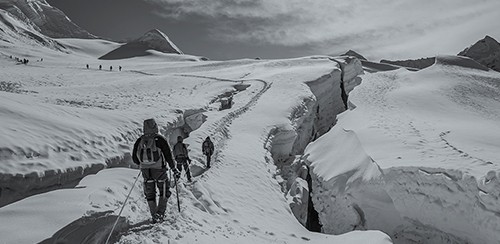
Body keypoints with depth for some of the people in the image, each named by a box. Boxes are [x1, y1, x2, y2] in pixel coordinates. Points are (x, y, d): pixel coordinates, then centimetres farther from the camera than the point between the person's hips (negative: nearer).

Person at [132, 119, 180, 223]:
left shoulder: (139, 141, 3)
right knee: (164, 192, 14)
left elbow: (134, 158, 9)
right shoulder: (160, 140, -10)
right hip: (159, 170, -4)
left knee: (150, 194, 16)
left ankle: (154, 216, 19)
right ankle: (160, 213, 6)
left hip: (145, 171, 4)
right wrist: (174, 170, -3)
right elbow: (168, 156, -11)